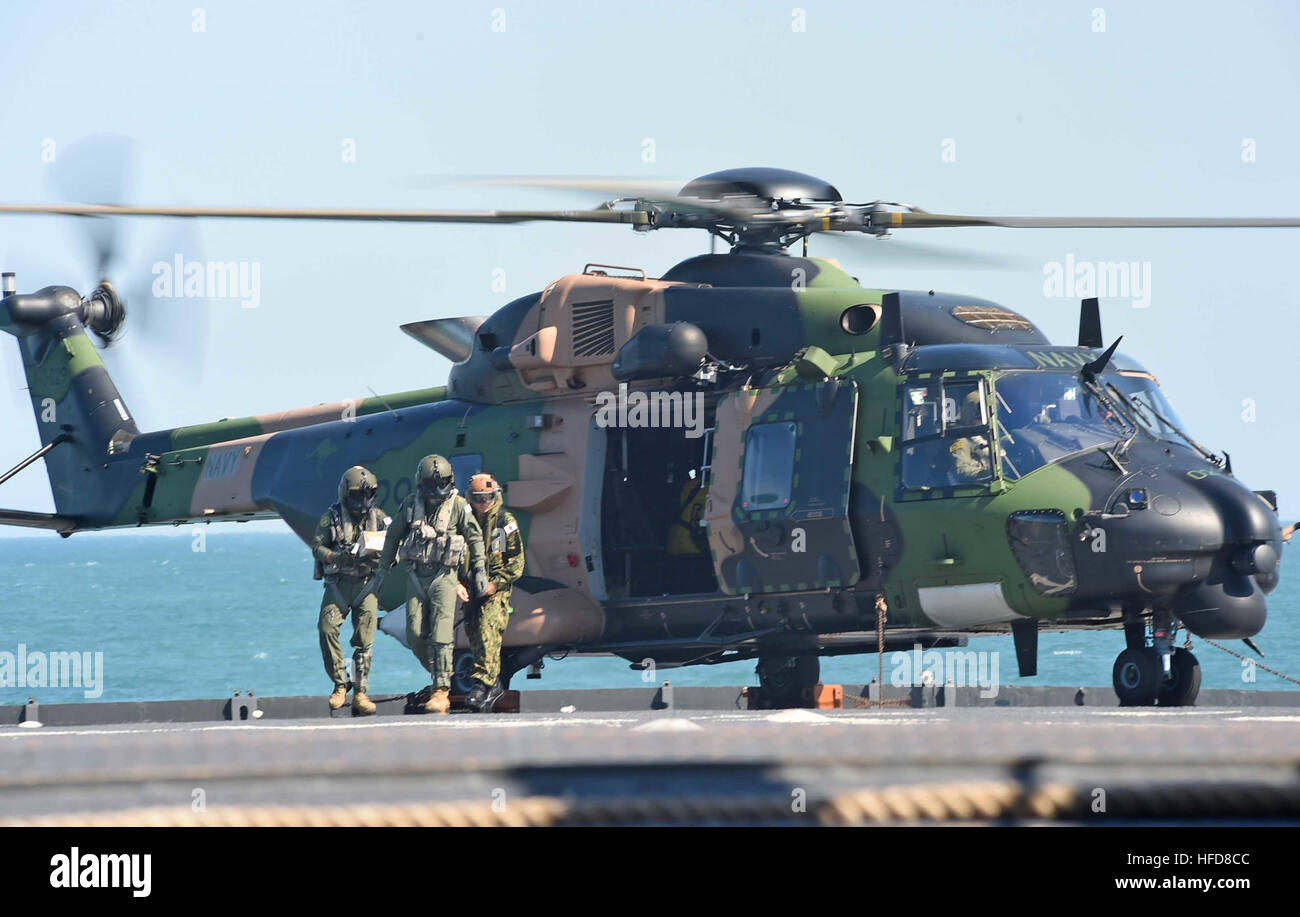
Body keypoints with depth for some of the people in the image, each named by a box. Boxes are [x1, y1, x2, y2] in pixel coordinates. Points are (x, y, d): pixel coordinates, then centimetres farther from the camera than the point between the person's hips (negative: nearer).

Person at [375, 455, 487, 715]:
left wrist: (480, 571, 4)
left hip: (444, 576, -3)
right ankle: (439, 673, 21)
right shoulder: (410, 504, 4)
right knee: (415, 635, -1)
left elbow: (475, 538, 6)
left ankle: (441, 691, -12)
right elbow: (393, 536, 15)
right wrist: (383, 567, 17)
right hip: (416, 575, 3)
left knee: (440, 635, -12)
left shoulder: (458, 506, -3)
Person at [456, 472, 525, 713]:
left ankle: (482, 684, -29)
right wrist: (457, 584, 0)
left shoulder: (505, 522, -1)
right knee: (475, 636, 6)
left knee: (489, 631, -22)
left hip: (497, 587, -5)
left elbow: (516, 562, -2)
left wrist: (495, 583, -12)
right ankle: (494, 685, 20)